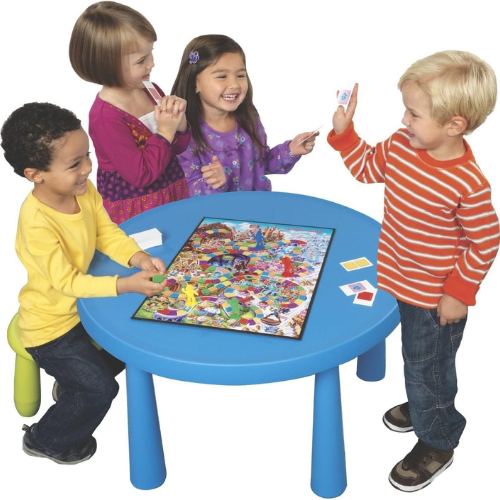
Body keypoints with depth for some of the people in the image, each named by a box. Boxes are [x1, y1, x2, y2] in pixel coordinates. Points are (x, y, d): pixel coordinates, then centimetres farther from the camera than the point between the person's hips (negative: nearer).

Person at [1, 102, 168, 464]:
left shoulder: (84, 190, -13)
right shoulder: (37, 224, -35)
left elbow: (107, 234, -6)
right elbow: (67, 281, -33)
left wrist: (138, 258, -25)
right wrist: (127, 285, -40)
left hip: (82, 305, 8)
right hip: (50, 325, -8)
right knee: (100, 388, -5)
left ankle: (69, 387, 45)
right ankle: (45, 440, 24)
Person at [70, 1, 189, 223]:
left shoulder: (151, 90, -1)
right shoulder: (105, 117, -22)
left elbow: (179, 147, 9)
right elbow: (141, 175, -21)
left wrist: (179, 120, -10)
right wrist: (165, 132, -20)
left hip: (172, 196, 7)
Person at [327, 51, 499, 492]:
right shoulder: (401, 145, -11)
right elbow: (368, 168, 8)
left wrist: (460, 292, -15)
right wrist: (344, 131, -4)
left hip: (436, 297, -7)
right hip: (398, 278, 7)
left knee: (427, 367, 12)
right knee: (416, 359, 29)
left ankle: (436, 443, 36)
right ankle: (422, 405, 56)